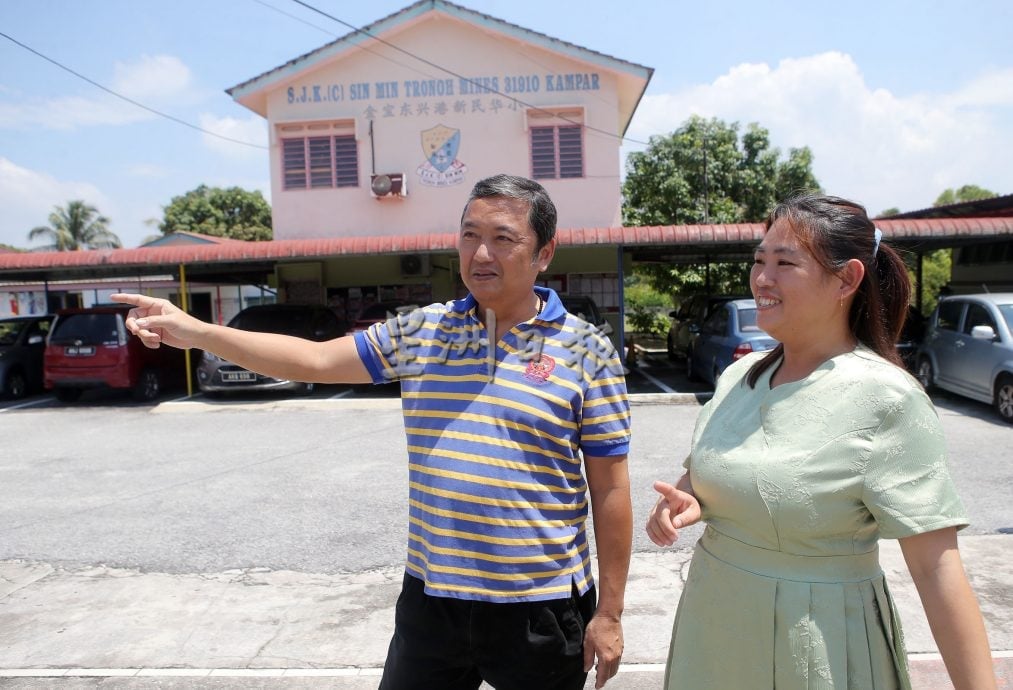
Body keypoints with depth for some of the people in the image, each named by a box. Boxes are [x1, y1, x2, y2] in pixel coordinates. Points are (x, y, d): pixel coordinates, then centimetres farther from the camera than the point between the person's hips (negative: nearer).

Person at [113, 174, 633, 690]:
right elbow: (315, 359, 5)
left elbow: (610, 488, -5)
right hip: (430, 596, 3)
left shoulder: (587, 350, -8)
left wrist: (609, 613, -3)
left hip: (539, 607, -2)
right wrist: (196, 331, -3)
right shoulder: (420, 331, 1)